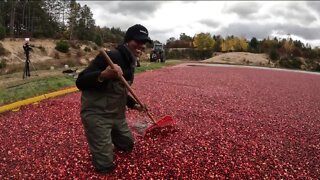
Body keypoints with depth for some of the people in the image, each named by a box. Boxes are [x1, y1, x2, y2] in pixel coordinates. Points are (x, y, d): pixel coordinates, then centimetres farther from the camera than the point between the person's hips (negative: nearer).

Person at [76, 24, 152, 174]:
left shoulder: (130, 63, 7)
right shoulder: (110, 57, -22)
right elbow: (80, 82, -28)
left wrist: (133, 105, 10)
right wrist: (103, 75, -44)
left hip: (117, 114, 8)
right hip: (96, 114, -8)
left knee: (128, 145, 21)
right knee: (105, 166, -3)